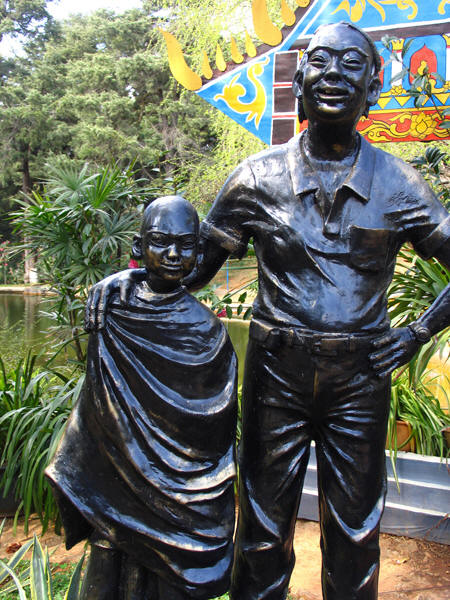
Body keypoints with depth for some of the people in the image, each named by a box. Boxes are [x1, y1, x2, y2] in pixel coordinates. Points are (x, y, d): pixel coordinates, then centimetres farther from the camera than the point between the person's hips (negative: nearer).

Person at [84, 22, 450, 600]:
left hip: (359, 379, 1)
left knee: (354, 533, 16)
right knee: (264, 521, 14)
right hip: (277, 376, 0)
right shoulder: (258, 177, -2)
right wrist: (133, 275, -11)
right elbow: (198, 262, 5)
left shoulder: (398, 184, -2)